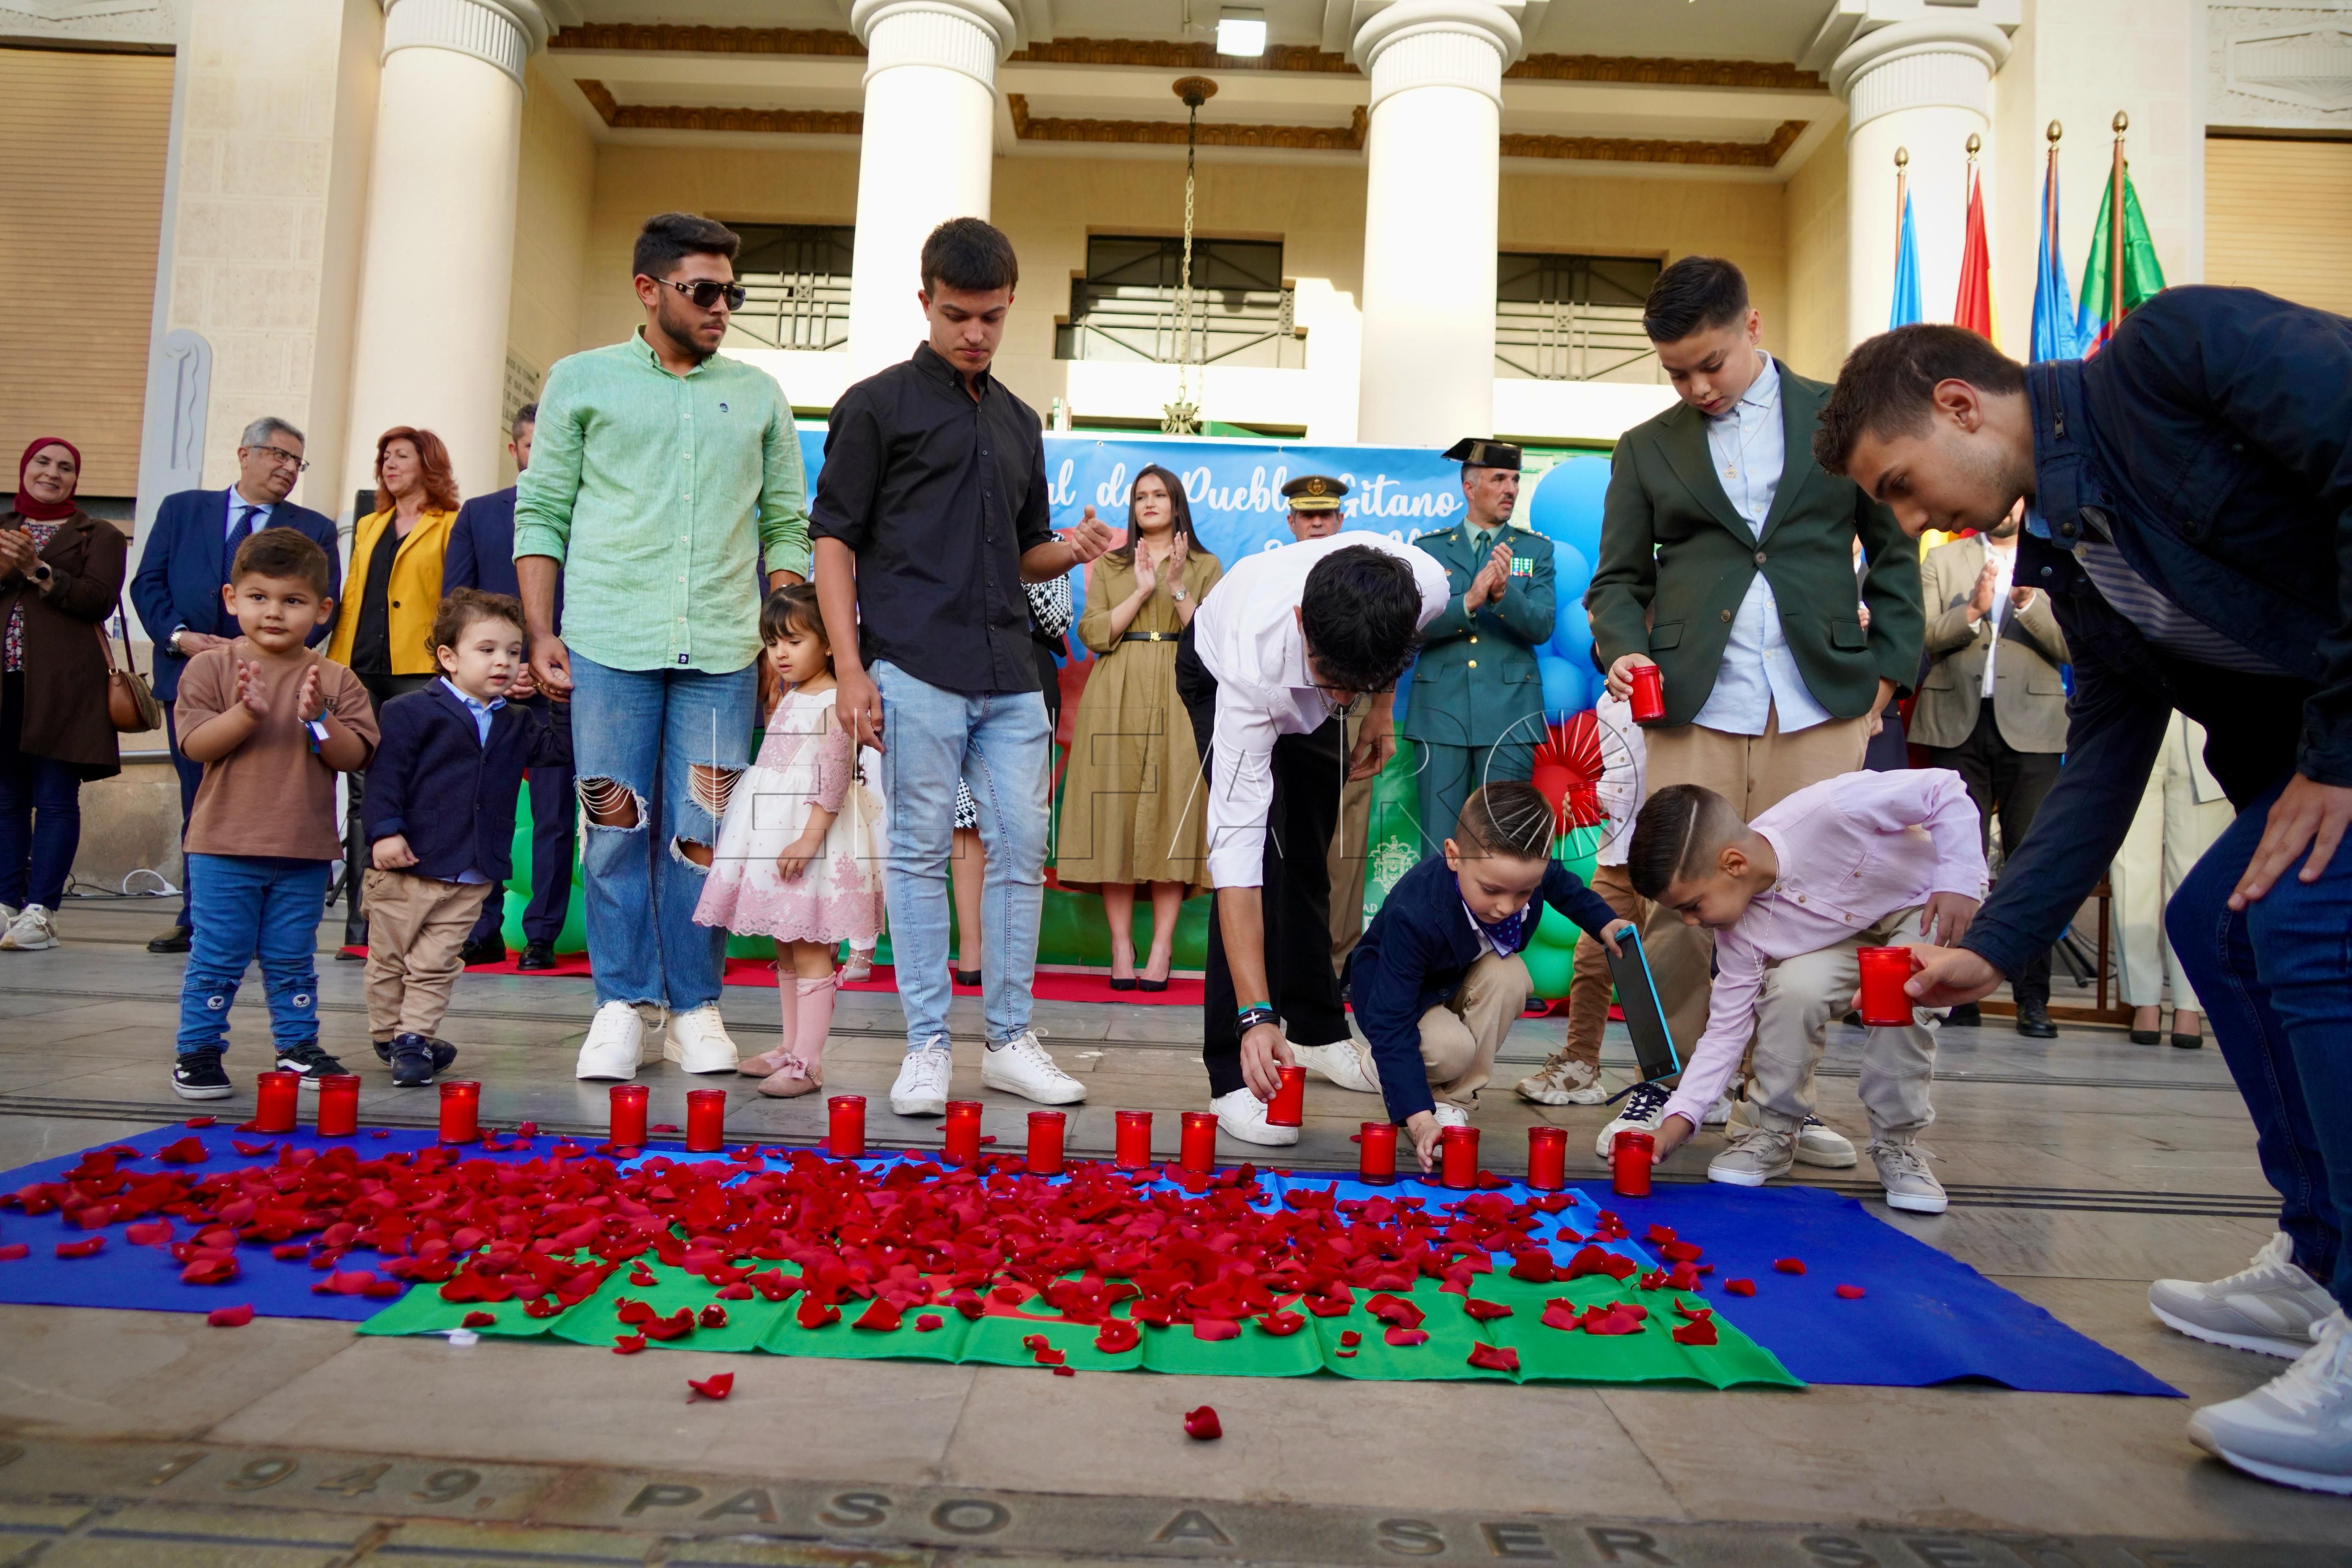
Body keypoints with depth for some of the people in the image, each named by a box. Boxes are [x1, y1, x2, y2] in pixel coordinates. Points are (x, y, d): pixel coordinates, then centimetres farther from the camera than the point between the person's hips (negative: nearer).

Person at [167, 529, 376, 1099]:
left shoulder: (336, 680, 2)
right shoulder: (211, 667, -1)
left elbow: (355, 757, -5)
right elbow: (195, 745, -9)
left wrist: (318, 719, -20)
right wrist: (246, 713, -23)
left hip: (305, 850, 1)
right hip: (225, 845, -1)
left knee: (292, 960, 13)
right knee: (216, 957, 6)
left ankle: (298, 1047, 25)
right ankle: (197, 1052, 19)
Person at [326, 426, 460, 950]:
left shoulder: (449, 526, 4)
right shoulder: (368, 527, 22)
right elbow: (352, 599, 21)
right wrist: (336, 662, 12)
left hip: (416, 673, -6)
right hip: (360, 671, 6)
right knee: (362, 795, 5)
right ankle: (360, 923, 8)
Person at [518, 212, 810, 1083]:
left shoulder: (759, 396, 14)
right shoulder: (583, 381, 11)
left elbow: (786, 527, 14)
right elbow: (541, 514, 8)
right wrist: (541, 635, 0)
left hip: (723, 650, 1)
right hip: (609, 643, -1)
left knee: (705, 833, 1)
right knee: (616, 828, 1)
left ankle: (695, 1007, 12)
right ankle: (623, 1005, 11)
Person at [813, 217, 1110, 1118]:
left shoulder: (1019, 423, 20)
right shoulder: (878, 405, 3)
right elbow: (834, 541, -1)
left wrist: (1069, 551, 2)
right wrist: (850, 668, -11)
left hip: (1011, 679, 5)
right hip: (916, 671, -5)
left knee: (1022, 853, 6)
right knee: (921, 854, 0)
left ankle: (1009, 1042, 18)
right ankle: (927, 1048, 11)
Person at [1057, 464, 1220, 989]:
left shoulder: (1205, 567, 13)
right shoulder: (1109, 566, 16)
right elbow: (1092, 634, 2)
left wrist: (1177, 587, -9)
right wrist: (1141, 591, -6)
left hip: (1179, 703, -1)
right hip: (1116, 703, 1)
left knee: (1171, 814, -7)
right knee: (1115, 814, -4)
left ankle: (1161, 948, -4)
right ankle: (1121, 947, 0)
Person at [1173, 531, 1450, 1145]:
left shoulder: (1428, 587, -39)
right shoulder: (1254, 661, -47)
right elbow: (1235, 841, -47)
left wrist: (1379, 707, -8)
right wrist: (1255, 1016, -49)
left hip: (1302, 696, 4)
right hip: (1218, 673, -4)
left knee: (1309, 858, 10)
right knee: (1262, 849, -21)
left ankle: (1316, 1033, 27)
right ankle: (1236, 1076, -14)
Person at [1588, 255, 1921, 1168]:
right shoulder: (1647, 450, 15)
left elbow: (1895, 552, 14)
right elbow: (1618, 578, 13)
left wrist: (1888, 669, 3)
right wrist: (1622, 648, -7)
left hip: (1822, 707, 0)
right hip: (1696, 711, 0)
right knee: (1673, 905, -4)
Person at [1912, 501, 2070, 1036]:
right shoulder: (1942, 561, 13)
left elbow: (2069, 647, 2)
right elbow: (1924, 637, 1)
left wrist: (2029, 604, -12)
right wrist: (1973, 610, -15)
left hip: (2030, 726, 0)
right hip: (1958, 725, 0)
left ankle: (2033, 998, 4)